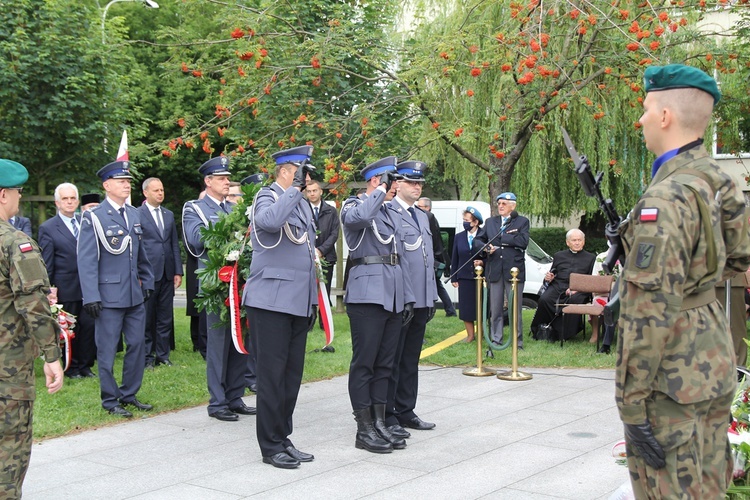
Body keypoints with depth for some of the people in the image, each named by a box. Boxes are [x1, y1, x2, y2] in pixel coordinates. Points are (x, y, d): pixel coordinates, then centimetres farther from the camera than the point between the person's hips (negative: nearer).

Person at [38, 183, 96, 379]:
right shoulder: (47, 228, -3)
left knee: (90, 326, 2)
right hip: (66, 289, -4)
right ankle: (72, 368, 18)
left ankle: (86, 365, 16)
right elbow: (46, 264, -3)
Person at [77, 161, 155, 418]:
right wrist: (91, 297, -15)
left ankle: (129, 395, 24)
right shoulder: (93, 218, -8)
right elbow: (86, 261, -10)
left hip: (135, 294, 6)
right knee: (107, 350, 3)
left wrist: (147, 281, 13)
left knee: (137, 345, 10)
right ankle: (110, 400, 15)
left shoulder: (134, 214, 11)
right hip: (109, 296, -6)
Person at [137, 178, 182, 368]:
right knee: (146, 318, 3)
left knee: (165, 317, 9)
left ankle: (162, 355, 17)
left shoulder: (169, 215, 14)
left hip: (167, 274, 5)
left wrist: (178, 271, 8)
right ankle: (147, 357, 12)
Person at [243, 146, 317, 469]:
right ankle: (271, 446, 6)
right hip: (271, 301, -8)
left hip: (299, 303, 8)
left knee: (292, 373, 12)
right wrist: (294, 188, -23)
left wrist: (313, 301, 23)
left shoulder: (302, 204, 17)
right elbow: (270, 221, -34)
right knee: (272, 374, -2)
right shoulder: (267, 197, -8)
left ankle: (283, 439, 22)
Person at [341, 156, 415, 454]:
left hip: (394, 296, 8)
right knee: (364, 363, -3)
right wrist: (380, 191, -16)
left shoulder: (393, 213, 21)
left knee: (385, 363, 10)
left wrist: (408, 297, 16)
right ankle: (364, 430, 3)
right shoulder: (353, 206, -3)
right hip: (367, 293, -8)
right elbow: (358, 217, -30)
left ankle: (380, 423, 16)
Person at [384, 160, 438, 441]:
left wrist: (432, 295, 18)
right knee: (392, 360, -2)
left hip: (421, 299, 9)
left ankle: (405, 412, 24)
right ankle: (387, 417, 4)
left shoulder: (422, 216, 19)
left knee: (411, 360, 15)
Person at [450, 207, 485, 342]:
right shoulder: (459, 237, 7)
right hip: (464, 278, 3)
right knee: (466, 307, 4)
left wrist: (482, 262, -19)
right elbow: (454, 259, 10)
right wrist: (453, 278, 6)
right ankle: (470, 335, 16)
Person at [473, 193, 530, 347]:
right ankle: (496, 340, 14)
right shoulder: (490, 222, 15)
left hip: (514, 270, -3)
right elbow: (477, 241, 11)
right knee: (495, 310, 7)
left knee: (515, 309, 1)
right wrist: (485, 247, -10)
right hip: (494, 271, 3)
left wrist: (502, 238, -8)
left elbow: (523, 241, -11)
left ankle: (518, 342, 7)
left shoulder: (522, 221, 5)